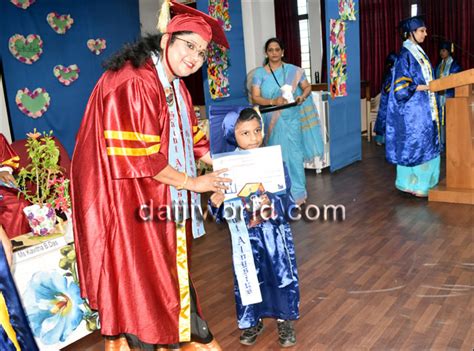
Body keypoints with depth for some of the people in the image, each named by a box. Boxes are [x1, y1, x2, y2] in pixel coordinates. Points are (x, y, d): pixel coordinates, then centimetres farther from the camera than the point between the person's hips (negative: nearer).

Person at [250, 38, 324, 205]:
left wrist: (302, 97, -14)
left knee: (293, 154, -1)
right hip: (272, 121, 0)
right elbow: (255, 97, -6)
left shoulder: (294, 70, 3)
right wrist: (273, 101, -22)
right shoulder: (259, 73, 1)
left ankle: (297, 192, 10)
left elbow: (307, 87, 9)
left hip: (291, 119, 0)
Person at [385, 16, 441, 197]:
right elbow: (402, 85, -18)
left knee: (425, 143, 11)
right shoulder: (406, 54, -12)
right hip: (413, 108, -9)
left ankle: (421, 181, 19)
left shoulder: (418, 51, 15)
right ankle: (413, 184, 6)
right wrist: (426, 87, -18)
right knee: (414, 144, -4)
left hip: (424, 107, 9)